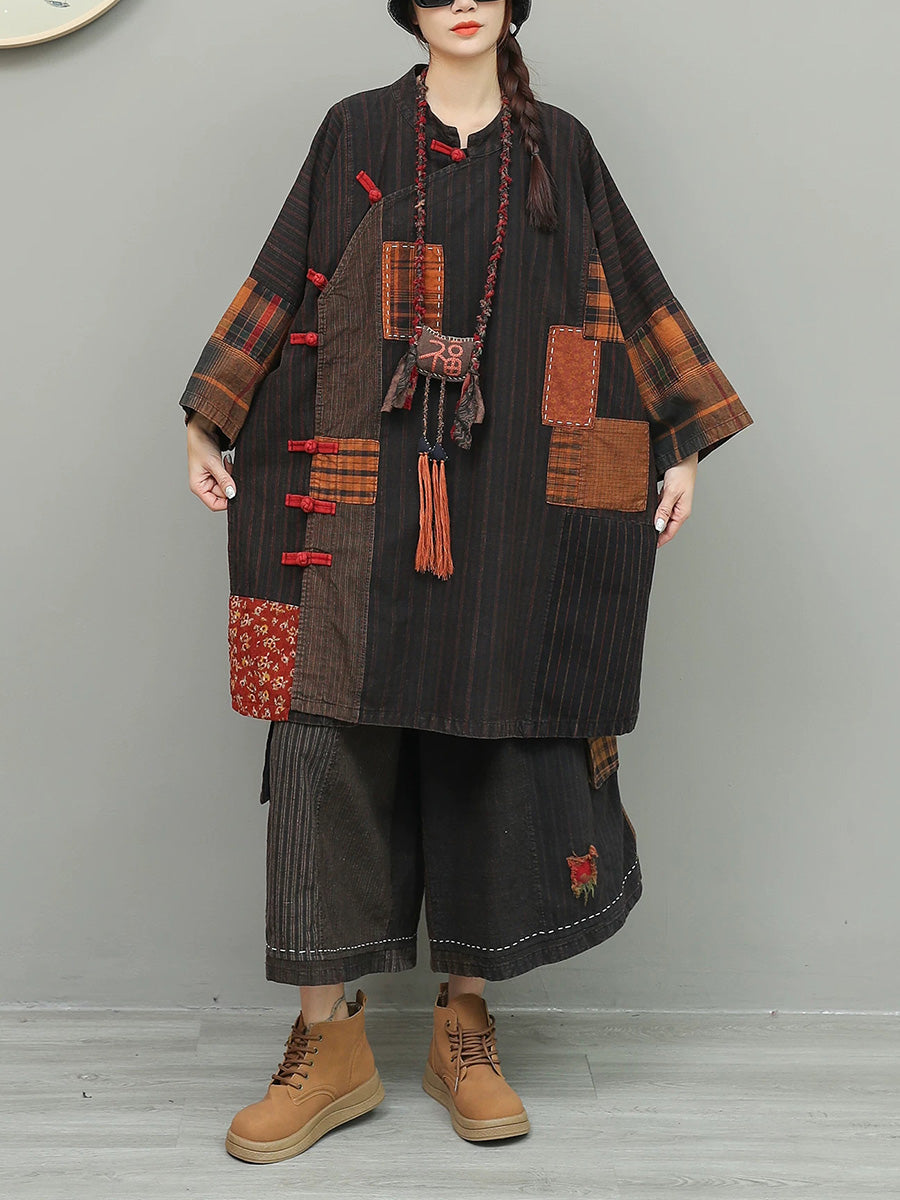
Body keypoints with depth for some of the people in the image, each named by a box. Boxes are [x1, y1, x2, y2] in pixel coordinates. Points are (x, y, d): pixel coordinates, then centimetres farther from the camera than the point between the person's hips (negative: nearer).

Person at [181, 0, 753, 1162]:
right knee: (332, 729, -8)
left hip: (512, 491, 1)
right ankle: (329, 1037, 4)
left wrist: (683, 445, 9)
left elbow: (634, 294, 14)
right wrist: (208, 422, 6)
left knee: (497, 737, 1)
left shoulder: (558, 147, 13)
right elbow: (282, 283, 11)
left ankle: (465, 1026, 15)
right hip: (366, 485, -1)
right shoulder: (357, 131, 11)